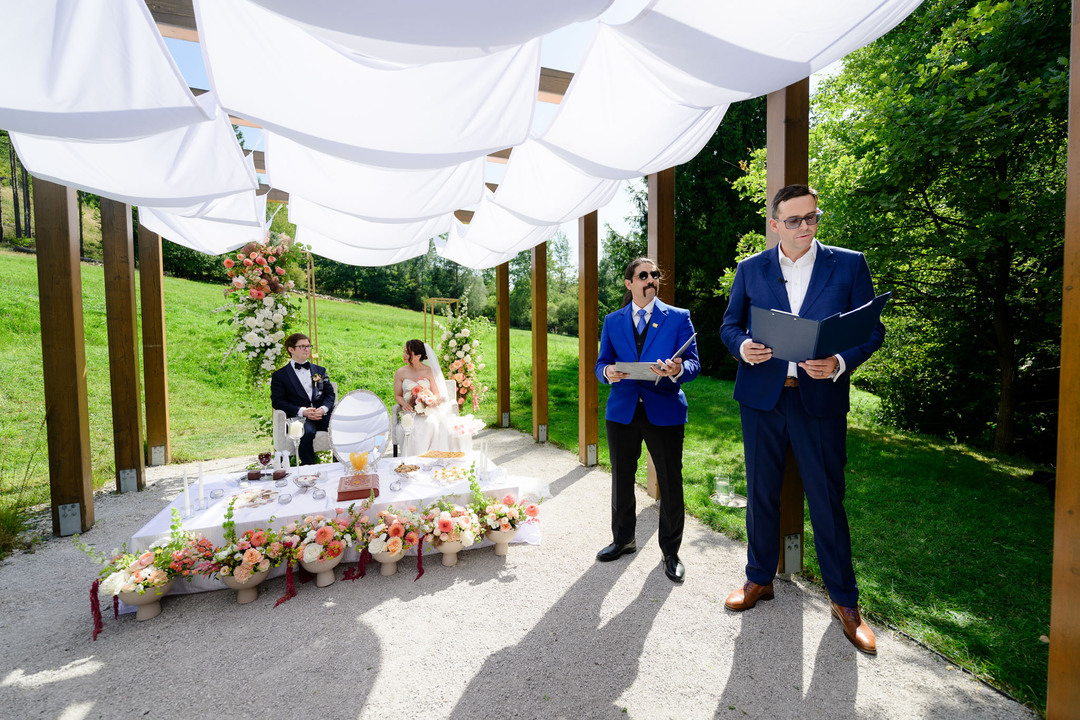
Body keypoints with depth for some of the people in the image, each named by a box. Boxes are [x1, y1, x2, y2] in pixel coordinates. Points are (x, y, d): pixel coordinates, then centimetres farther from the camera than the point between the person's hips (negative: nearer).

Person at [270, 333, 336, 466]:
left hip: (323, 415, 3)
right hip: (299, 418, -2)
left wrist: (324, 408, -6)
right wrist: (302, 411, -13)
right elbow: (277, 401, 4)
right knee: (307, 432, -37)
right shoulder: (279, 375, 14)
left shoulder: (320, 370, 25)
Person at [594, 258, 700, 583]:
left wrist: (677, 370, -26)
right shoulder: (612, 321, 10)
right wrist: (608, 372, -15)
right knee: (621, 479, 14)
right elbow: (601, 363, 8)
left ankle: (670, 551, 26)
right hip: (622, 410, 3)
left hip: (665, 411, -2)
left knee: (670, 483, 4)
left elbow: (693, 363, -4)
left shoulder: (679, 317, 3)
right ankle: (623, 539, 36)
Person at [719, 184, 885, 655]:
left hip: (820, 399, -1)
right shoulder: (750, 269, 8)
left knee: (827, 501, 6)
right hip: (761, 396, 2)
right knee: (760, 494, 12)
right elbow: (730, 324, 10)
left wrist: (841, 363, -17)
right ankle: (759, 579, 32)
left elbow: (873, 329, 2)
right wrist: (743, 346, -13)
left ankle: (844, 600, 27)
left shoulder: (849, 264, 4)